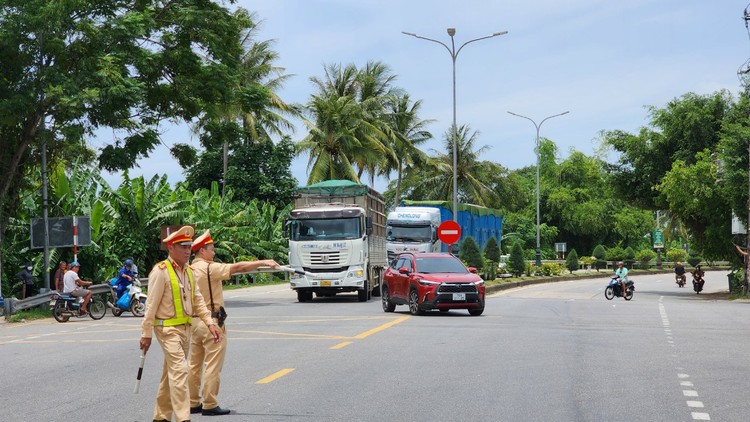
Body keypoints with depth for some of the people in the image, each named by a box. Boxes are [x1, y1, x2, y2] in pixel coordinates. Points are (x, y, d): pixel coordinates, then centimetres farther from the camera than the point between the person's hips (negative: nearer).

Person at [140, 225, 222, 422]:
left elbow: (198, 300, 12)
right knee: (179, 370, -16)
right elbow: (151, 305, -13)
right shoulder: (161, 271, -14)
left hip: (185, 328, 8)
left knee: (171, 373, 15)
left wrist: (210, 323, 1)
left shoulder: (189, 271, 10)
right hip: (167, 329, -8)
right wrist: (146, 334, -12)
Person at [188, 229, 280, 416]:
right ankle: (209, 405, -1)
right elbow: (238, 267, -20)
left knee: (195, 365, 13)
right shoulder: (210, 268, -14)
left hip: (194, 321, 8)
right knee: (212, 365, -3)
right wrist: (263, 262, -21)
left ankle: (193, 403, 19)